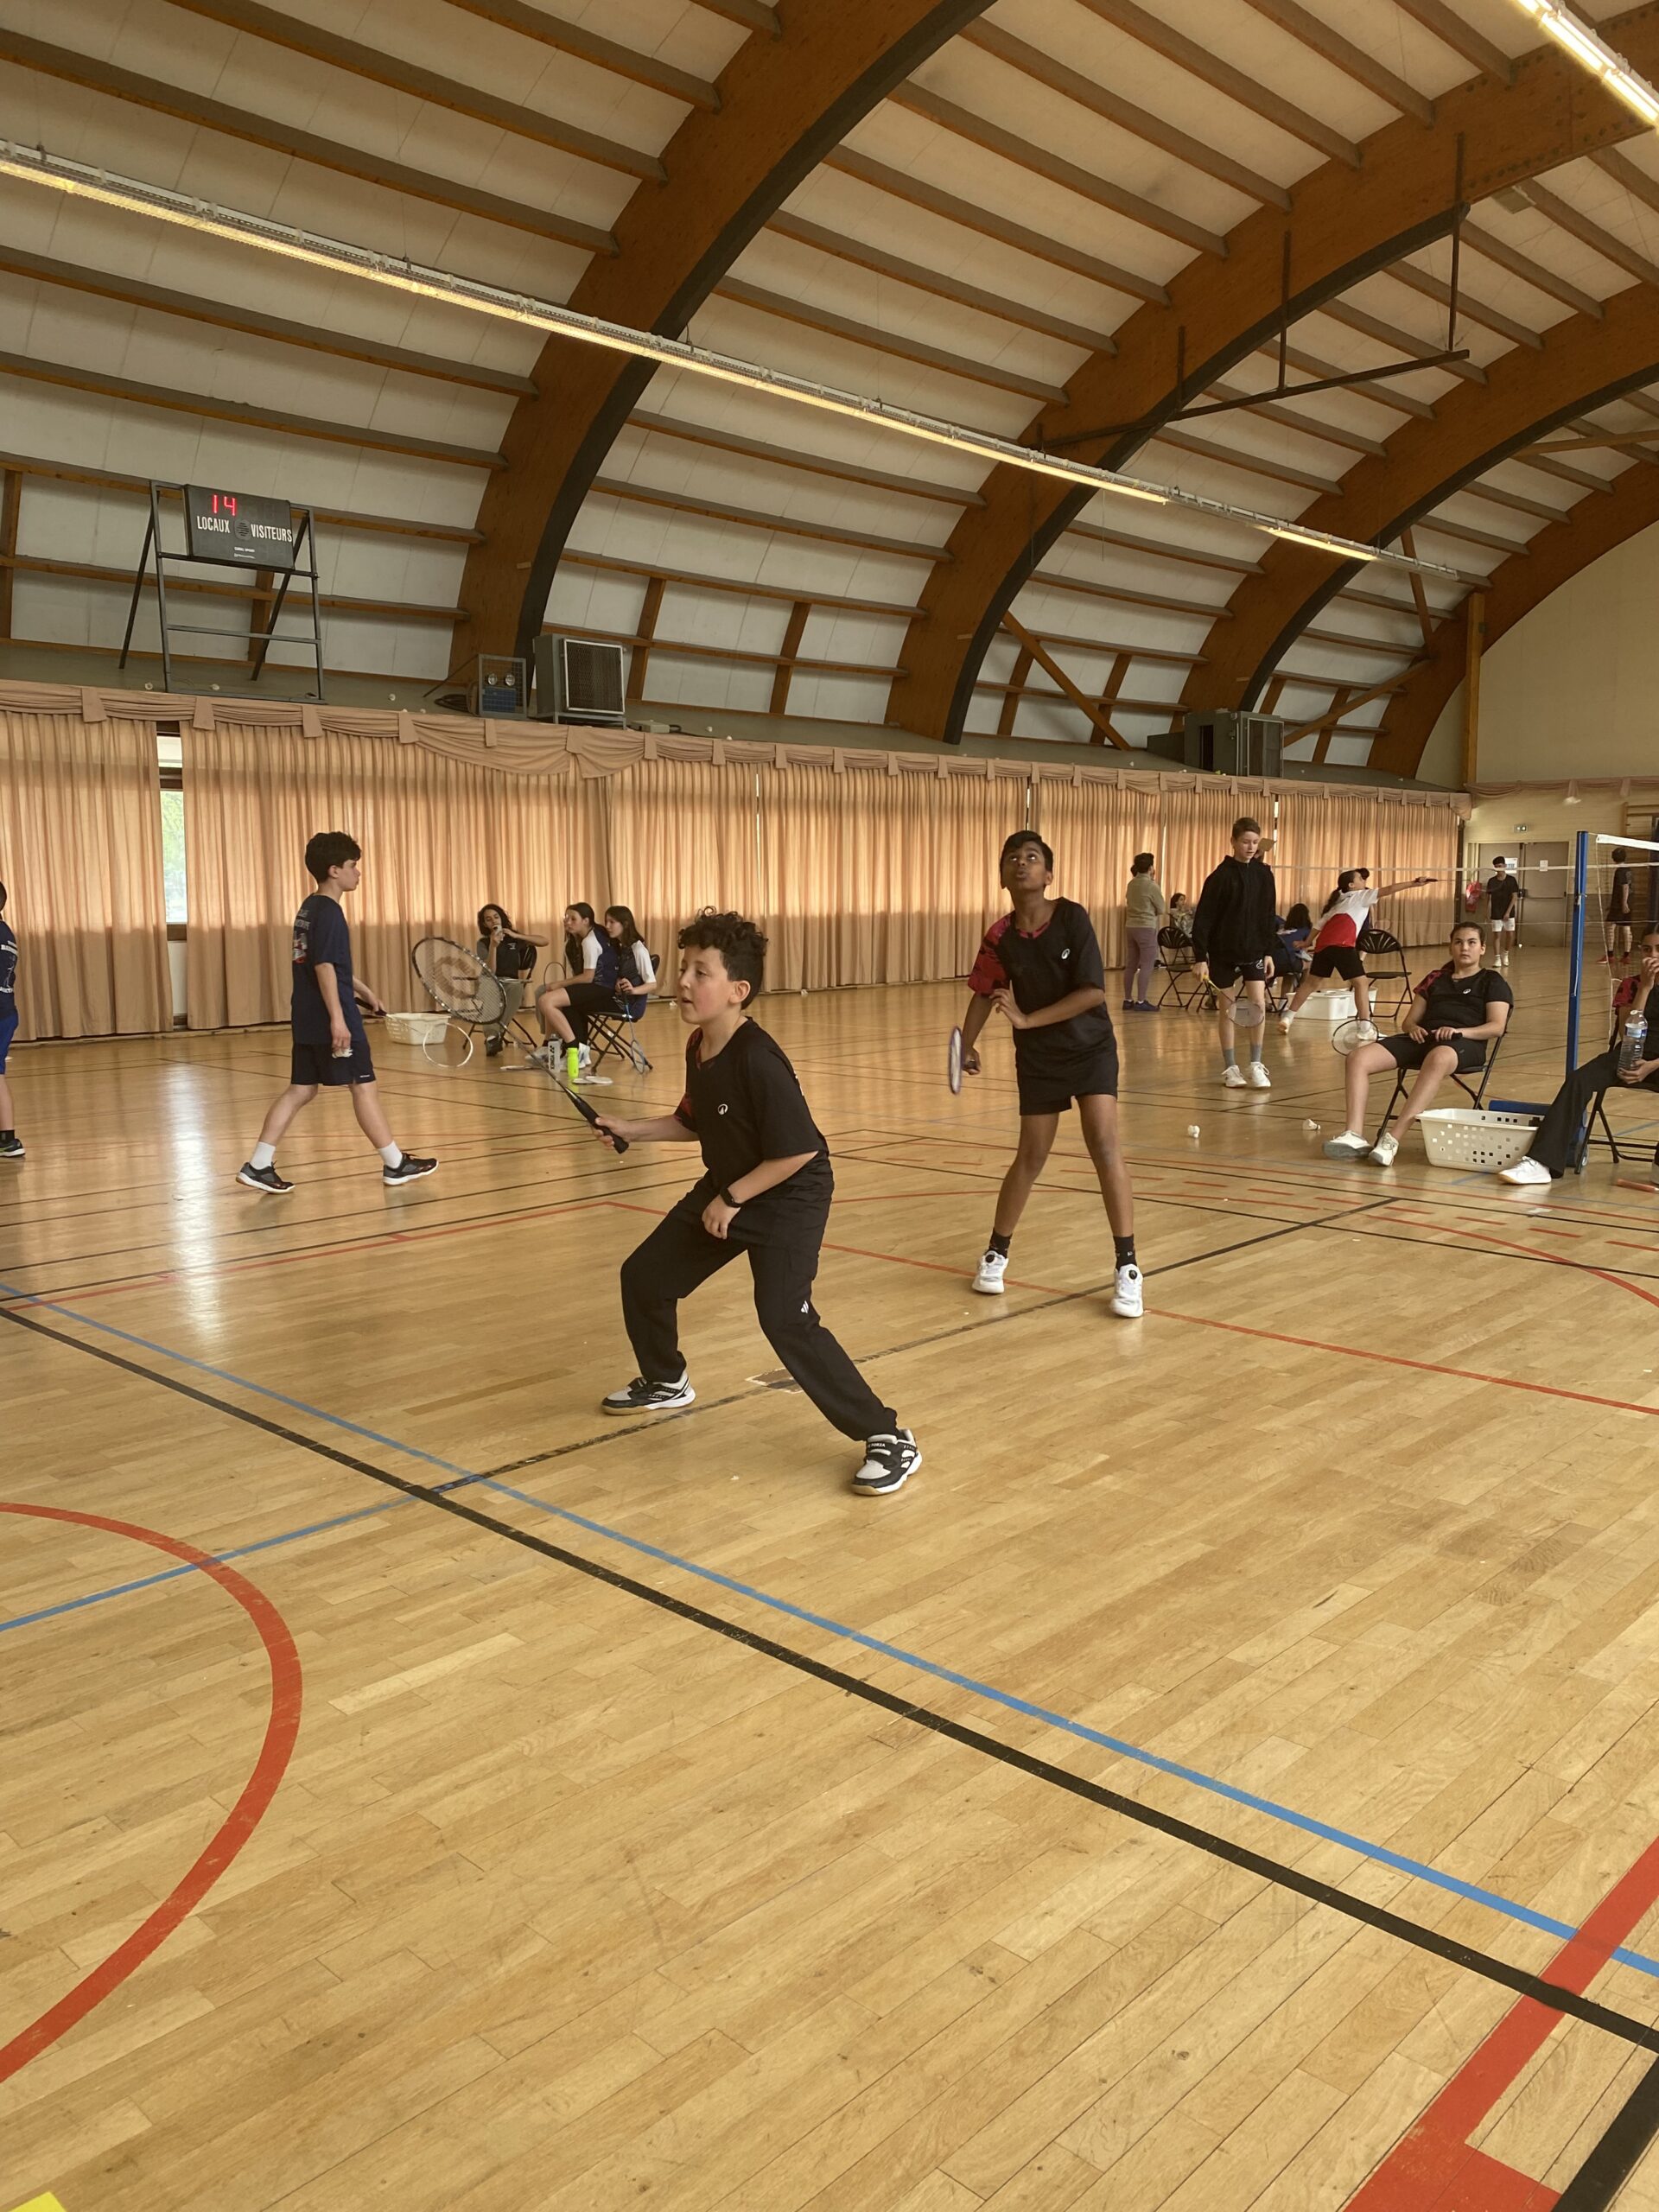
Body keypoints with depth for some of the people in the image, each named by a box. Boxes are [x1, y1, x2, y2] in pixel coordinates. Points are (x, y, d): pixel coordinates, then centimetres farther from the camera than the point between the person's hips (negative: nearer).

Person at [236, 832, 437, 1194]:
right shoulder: (328, 912, -14)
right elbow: (324, 966, -22)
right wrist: (338, 1018, -25)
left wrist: (362, 988, 35)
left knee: (301, 1090, 10)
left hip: (307, 1021, 9)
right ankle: (395, 1164, 9)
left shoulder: (309, 908, 16)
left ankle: (258, 1165, 6)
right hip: (331, 1020, -9)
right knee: (363, 1085, 0)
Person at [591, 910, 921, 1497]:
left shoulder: (758, 1061, -29)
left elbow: (800, 1150, -27)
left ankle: (888, 1438, -12)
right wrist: (631, 1131, 8)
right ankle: (665, 1384, 43)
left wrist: (732, 1199, -20)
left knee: (786, 1320, -23)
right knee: (644, 1277, 15)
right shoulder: (698, 1047, -2)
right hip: (724, 1191, 10)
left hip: (788, 1199, -9)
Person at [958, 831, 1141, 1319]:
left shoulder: (1072, 918, -17)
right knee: (1031, 1156, 6)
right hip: (1038, 1059, 2)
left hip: (1091, 1049, -2)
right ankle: (996, 1253, 27)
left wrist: (1028, 1019, -23)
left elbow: (1094, 991, -21)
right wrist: (966, 1043, -7)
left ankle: (1126, 1267, -7)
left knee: (1104, 1144, -15)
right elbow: (984, 993, 5)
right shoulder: (999, 938, -10)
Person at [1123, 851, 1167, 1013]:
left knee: (1132, 964, 12)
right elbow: (1162, 910, -5)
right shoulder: (1152, 886, -13)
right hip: (1146, 928, -8)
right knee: (1147, 966, -4)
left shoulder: (1132, 884, 8)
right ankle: (1141, 1001, -6)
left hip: (1130, 926, 8)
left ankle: (1128, 1000, 15)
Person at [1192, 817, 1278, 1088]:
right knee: (1226, 1008, 4)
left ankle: (1256, 1066, 1)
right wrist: (1200, 957, -15)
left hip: (1254, 949, 3)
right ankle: (1230, 1068, 13)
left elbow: (1268, 916, 9)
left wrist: (1269, 952, 5)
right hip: (1223, 951, -3)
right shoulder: (1221, 876, -10)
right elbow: (1203, 919, -11)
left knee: (1258, 1003, -7)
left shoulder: (1264, 874, 2)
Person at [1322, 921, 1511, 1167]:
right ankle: (1353, 1135, -34)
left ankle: (1393, 1139, -52)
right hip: (1423, 1037, 5)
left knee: (1438, 1058, -45)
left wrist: (1460, 1031, -16)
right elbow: (1410, 1019, 26)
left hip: (1465, 1043, -5)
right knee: (1358, 1058, -21)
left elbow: (1497, 1027, 2)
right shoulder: (1435, 979, 30)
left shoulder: (1492, 981, 16)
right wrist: (1413, 1027, 0)